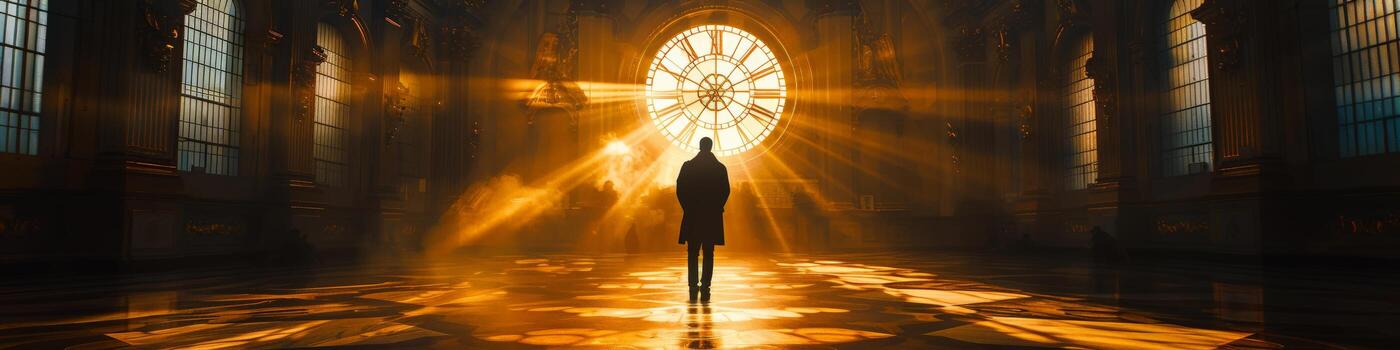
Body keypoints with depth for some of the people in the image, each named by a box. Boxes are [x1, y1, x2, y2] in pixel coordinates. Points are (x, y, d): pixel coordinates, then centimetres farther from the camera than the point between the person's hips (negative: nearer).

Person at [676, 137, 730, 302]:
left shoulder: (688, 166, -3)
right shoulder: (720, 168, -1)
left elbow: (680, 190, -3)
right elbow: (725, 191, 0)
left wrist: (688, 208, 9)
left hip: (692, 215, 0)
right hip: (713, 216, 0)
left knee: (692, 254, 8)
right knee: (708, 254, 4)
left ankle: (693, 287, 5)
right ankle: (705, 288, -1)